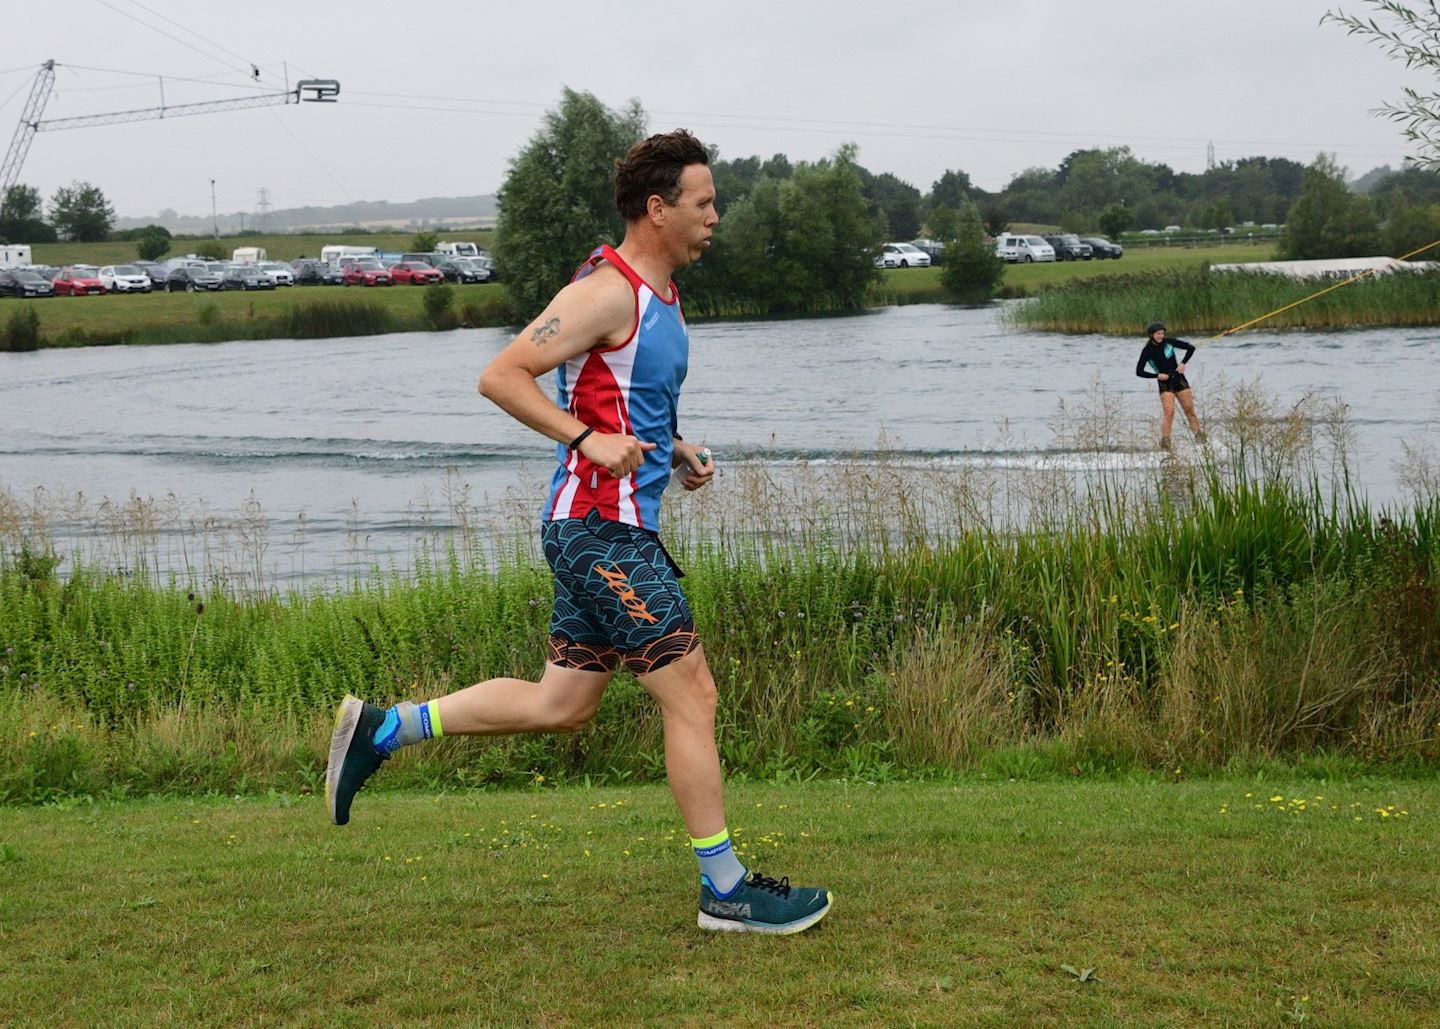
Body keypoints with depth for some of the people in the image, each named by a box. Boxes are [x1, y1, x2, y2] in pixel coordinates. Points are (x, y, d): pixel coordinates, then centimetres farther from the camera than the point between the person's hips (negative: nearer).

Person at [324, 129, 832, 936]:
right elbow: (502, 377, -18)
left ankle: (381, 730, 20)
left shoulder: (659, 296, 16)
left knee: (560, 705, 14)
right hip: (602, 528, -10)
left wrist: (674, 451, 13)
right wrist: (589, 438, -25)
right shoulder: (607, 292, -15)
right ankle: (727, 891, 3)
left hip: (612, 529, 10)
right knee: (693, 696, -6)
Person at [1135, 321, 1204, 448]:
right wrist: (1157, 375, -12)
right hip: (1165, 384, -3)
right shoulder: (1147, 351, -6)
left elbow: (1190, 348, 7)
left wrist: (1183, 363, -5)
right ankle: (1165, 440, -17)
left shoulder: (1168, 343, 0)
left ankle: (1199, 435, 6)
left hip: (1179, 379, 3)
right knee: (1169, 411, -18)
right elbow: (1139, 371, -4)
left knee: (1189, 409, 2)